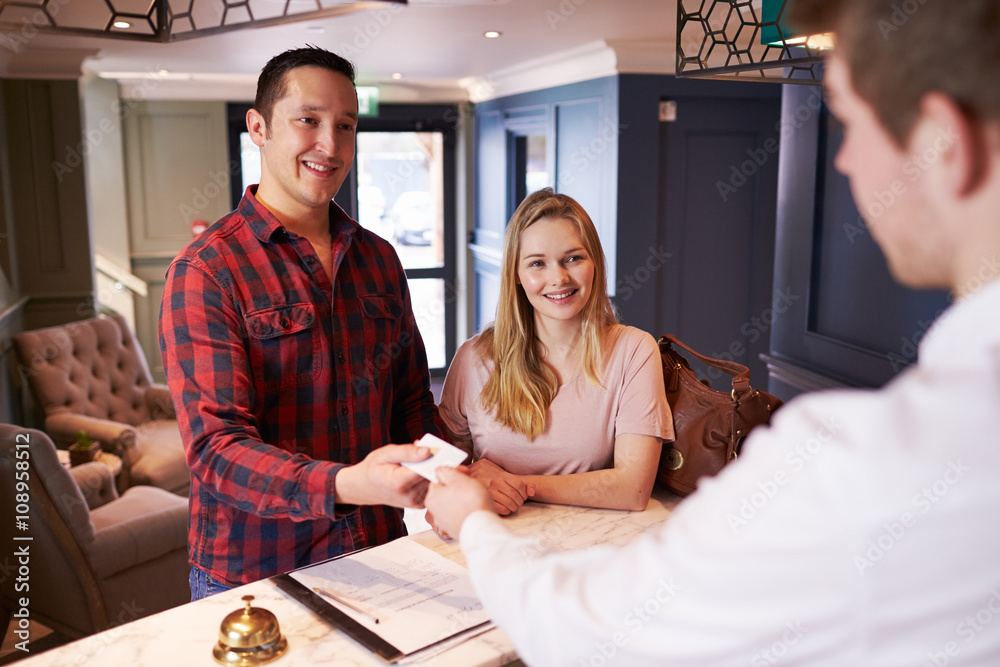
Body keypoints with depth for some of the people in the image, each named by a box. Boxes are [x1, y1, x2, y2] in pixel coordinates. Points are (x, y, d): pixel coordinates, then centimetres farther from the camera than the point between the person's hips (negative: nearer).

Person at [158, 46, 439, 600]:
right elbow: (215, 449, -22)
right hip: (251, 575, -4)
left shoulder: (378, 258, 5)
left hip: (376, 555, 5)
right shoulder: (206, 270, -14)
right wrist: (348, 484, -38)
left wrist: (427, 487, -7)